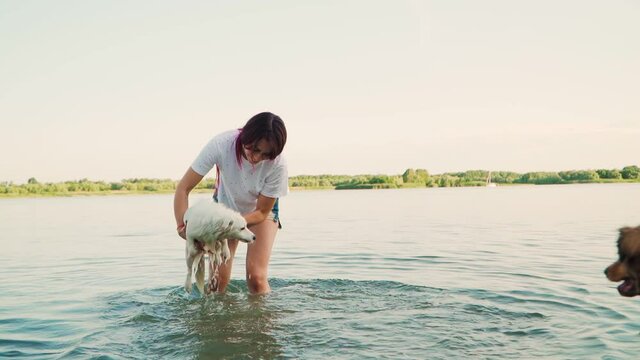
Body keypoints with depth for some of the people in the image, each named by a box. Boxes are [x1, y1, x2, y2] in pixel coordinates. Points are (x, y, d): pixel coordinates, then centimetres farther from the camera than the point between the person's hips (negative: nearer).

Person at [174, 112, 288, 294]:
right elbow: (183, 188, -27)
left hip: (260, 210, -1)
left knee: (256, 278, -16)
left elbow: (262, 212, -21)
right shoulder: (221, 144, -34)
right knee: (218, 278, -7)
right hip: (225, 205, 1)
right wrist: (183, 226, -38)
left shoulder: (277, 164, -33)